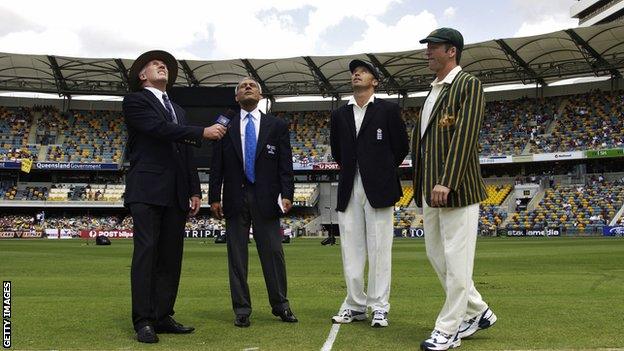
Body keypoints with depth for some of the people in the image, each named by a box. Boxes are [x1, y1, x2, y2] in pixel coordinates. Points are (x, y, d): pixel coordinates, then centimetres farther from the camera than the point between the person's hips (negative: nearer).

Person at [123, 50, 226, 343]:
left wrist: (194, 191, 14)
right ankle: (143, 321, -5)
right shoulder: (135, 101, 3)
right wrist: (203, 132, -16)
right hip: (147, 191, -7)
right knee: (146, 253, -8)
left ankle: (163, 317, 11)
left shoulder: (177, 110, 25)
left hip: (176, 195, 7)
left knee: (171, 257, 5)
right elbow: (160, 128, -15)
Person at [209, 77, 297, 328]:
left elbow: (285, 164, 3)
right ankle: (241, 309, 12)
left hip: (266, 198, -1)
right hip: (235, 199, 1)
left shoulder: (277, 126, 8)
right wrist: (214, 197, 0)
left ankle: (280, 305, 17)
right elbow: (217, 166, 7)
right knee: (237, 255, 4)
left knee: (273, 253, 3)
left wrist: (287, 194, -7)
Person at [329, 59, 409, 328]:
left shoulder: (388, 110, 2)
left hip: (378, 189, -4)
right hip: (349, 190, 4)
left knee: (379, 249, -1)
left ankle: (379, 307, 6)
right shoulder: (339, 115, 13)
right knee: (351, 249, 5)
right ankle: (355, 305, 14)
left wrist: (384, 172, 9)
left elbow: (402, 146, 6)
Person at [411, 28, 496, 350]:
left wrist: (446, 183, -23)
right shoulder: (433, 91, 19)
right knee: (436, 255, 13)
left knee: (456, 260, -2)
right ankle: (477, 311, 27)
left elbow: (465, 136, -17)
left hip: (456, 188, -9)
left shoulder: (468, 85, -7)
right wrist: (421, 186, 14)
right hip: (430, 188, 9)